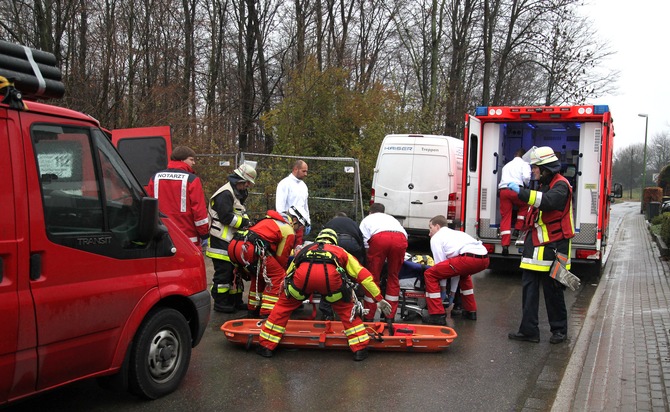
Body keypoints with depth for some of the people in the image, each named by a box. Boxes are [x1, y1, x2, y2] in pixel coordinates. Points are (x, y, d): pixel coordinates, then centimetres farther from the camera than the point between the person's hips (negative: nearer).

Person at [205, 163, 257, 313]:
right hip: (221, 243, -11)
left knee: (234, 271, 15)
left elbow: (240, 215, 22)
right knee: (223, 273, -5)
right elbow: (226, 217, -22)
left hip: (232, 241, 11)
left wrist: (246, 222, 1)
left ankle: (235, 300, 25)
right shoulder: (225, 194, -14)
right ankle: (220, 303, 4)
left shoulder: (237, 194, 21)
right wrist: (245, 222, -14)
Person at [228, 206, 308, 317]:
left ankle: (253, 309, 34)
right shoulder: (289, 232, 7)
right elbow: (281, 257, 11)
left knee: (259, 274, 29)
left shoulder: (270, 219, 31)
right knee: (278, 276, 3)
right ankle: (267, 313, -2)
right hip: (249, 249, -9)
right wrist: (284, 271, 29)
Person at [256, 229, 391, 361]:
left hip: (302, 274, 1)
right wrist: (379, 299, 37)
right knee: (346, 309, 25)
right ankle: (360, 349, 23)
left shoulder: (304, 249, 43)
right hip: (330, 275, -1)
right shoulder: (340, 251, 39)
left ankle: (266, 346, 27)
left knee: (284, 305, 25)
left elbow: (288, 275, 50)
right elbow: (363, 275, 33)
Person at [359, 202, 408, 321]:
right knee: (393, 277, 17)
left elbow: (363, 241, 16)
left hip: (379, 238, -2)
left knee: (373, 277, 9)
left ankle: (369, 317, 12)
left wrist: (367, 256, 27)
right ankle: (390, 316, 19)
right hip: (401, 239, 3)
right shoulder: (391, 218, 43)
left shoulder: (367, 219, 34)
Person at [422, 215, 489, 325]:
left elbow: (441, 265, 10)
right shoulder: (455, 233, 37)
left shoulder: (436, 238, 15)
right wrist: (452, 292, 42)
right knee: (463, 273, 41)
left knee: (429, 274, 2)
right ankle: (471, 311, 41)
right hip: (484, 259, 9)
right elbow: (455, 267, 39)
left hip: (469, 258, -9)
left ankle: (437, 316, 0)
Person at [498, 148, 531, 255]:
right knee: (524, 206, 26)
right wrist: (526, 185, 16)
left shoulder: (507, 165, 33)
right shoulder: (524, 163, 14)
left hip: (503, 190, 4)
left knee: (505, 217, 2)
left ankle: (505, 245, -5)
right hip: (516, 189, -4)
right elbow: (526, 177, -2)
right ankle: (517, 229, 17)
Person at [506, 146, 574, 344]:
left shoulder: (560, 185, -10)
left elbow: (548, 201, -30)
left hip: (553, 245, -8)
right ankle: (529, 330, 7)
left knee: (552, 289, 2)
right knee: (529, 286, 3)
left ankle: (559, 330, 18)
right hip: (536, 244, 8)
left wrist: (521, 191, -30)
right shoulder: (544, 184, 20)